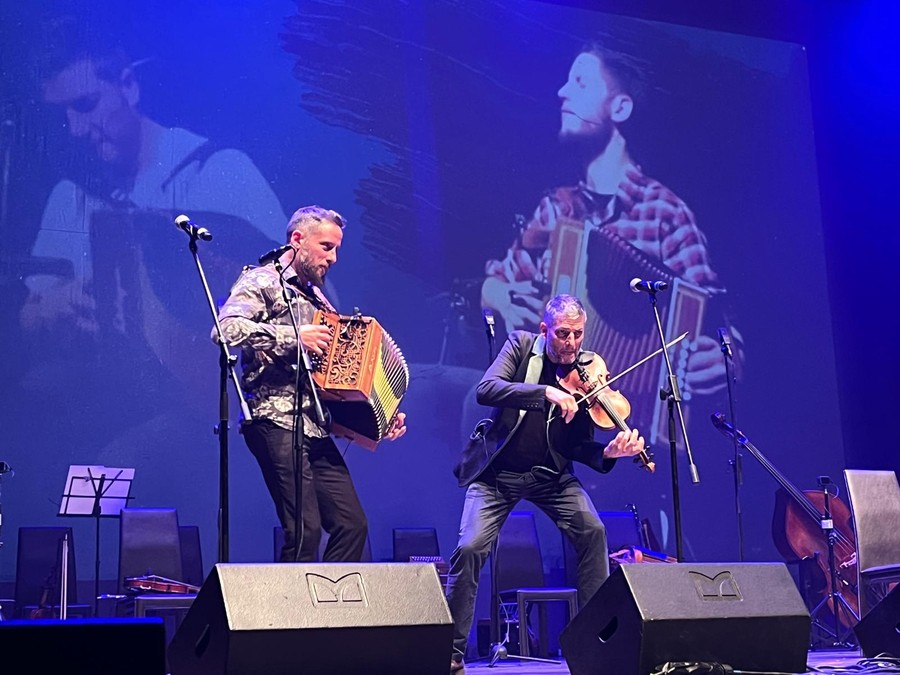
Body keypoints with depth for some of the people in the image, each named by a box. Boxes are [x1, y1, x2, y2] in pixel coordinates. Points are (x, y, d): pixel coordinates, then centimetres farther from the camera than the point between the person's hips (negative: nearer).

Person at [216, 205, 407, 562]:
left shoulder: (318, 299, 23)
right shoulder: (262, 282, -2)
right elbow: (225, 328, -21)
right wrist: (294, 336, -20)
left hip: (316, 428, 8)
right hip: (276, 422, -8)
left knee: (352, 524, 2)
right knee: (304, 529, -14)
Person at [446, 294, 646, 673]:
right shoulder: (521, 344, -6)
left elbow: (578, 447, -4)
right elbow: (485, 390, -25)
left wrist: (608, 453, -26)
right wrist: (546, 392, -36)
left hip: (550, 473, 2)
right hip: (497, 471, -2)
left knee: (593, 531, -17)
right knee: (470, 548, -16)